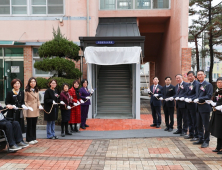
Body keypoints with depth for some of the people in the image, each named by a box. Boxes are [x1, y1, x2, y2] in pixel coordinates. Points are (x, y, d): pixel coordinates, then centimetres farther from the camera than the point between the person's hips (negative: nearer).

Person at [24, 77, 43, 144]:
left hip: (36, 110, 6)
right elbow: (25, 101, -9)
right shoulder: (26, 91, -7)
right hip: (29, 111, -6)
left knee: (34, 125, 12)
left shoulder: (36, 90, 12)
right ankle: (29, 139, 12)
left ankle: (34, 138, 21)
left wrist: (39, 105, -1)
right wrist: (27, 107, -21)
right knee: (29, 125, 2)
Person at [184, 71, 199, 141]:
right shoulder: (188, 84, 15)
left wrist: (190, 99, -23)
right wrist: (186, 98, 1)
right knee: (190, 120, 16)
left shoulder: (196, 83, -13)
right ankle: (191, 134, 27)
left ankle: (196, 135, 8)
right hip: (188, 104, 9)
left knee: (195, 121, -1)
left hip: (193, 104, -9)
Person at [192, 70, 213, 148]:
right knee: (199, 125, 14)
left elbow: (209, 96, -17)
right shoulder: (198, 85, 15)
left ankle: (206, 141, 12)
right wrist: (193, 99, -2)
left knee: (206, 125, 1)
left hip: (205, 107, -8)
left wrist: (199, 99, -22)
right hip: (199, 107, 8)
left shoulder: (208, 85, -9)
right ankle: (200, 139, 27)